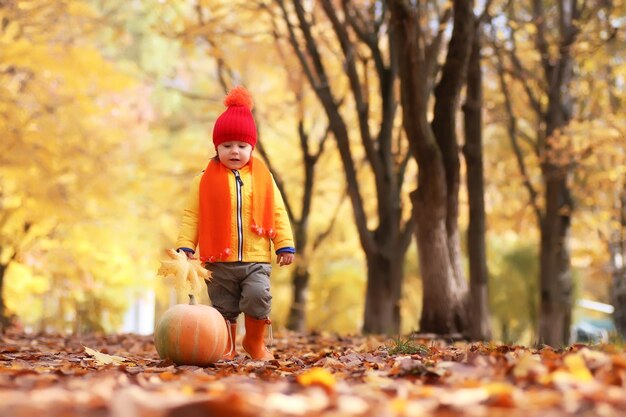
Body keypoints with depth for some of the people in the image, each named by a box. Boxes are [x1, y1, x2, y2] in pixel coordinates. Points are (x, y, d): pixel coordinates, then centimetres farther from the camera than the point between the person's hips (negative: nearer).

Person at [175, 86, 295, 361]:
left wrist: (285, 245, 2)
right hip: (218, 261, 0)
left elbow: (277, 213, 7)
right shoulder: (205, 180, 2)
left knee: (258, 297, -15)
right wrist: (185, 246, -7)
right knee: (224, 309, 6)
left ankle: (255, 342, 8)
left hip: (256, 259, 0)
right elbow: (191, 216, 1)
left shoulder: (262, 177, 6)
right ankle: (227, 349, 23)